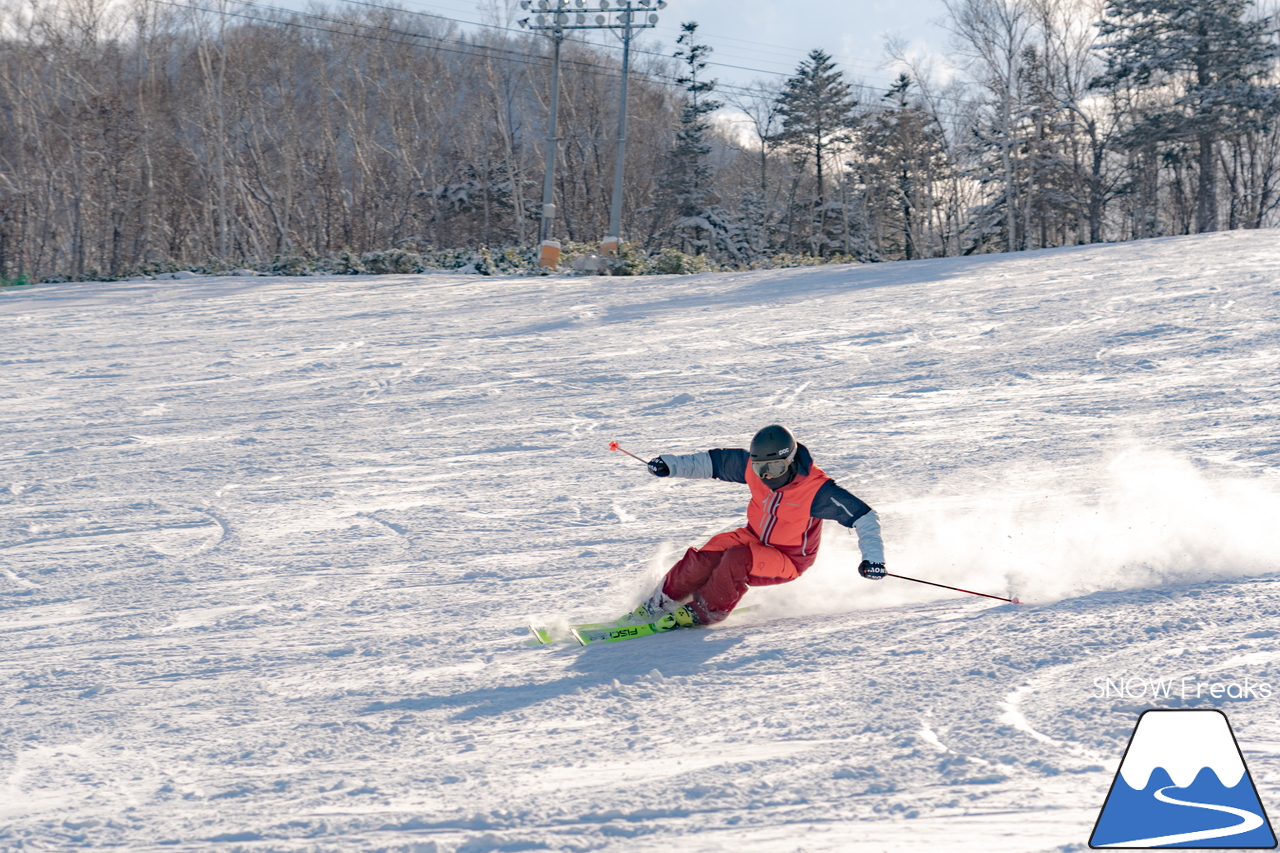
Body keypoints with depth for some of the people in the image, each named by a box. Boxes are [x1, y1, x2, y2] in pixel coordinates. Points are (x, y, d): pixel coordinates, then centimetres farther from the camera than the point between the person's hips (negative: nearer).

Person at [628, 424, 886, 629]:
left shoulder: (816, 490, -29)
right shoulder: (751, 465, -14)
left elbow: (863, 517, -25)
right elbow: (713, 462, 1)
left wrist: (872, 556, -36)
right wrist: (671, 465, -6)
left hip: (787, 560, -5)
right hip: (754, 538, 5)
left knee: (737, 560, -31)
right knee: (705, 557, -19)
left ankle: (703, 612, -12)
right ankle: (659, 605, -2)